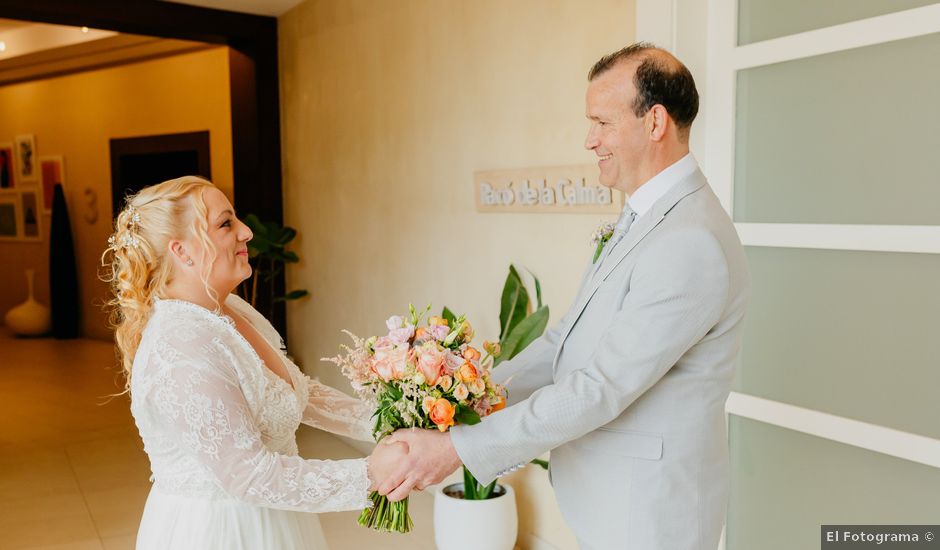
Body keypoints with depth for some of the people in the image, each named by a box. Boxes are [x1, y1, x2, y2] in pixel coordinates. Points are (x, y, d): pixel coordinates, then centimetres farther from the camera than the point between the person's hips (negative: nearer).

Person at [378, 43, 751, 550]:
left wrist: (459, 448, -25)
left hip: (647, 508, -8)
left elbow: (601, 388, -28)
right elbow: (572, 335, 7)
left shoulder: (692, 243, -26)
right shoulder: (645, 218, 6)